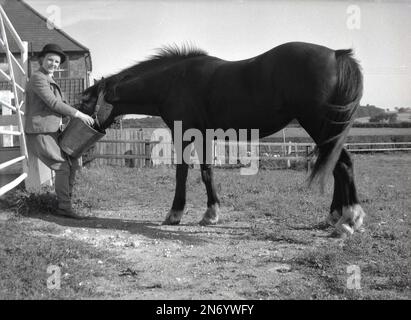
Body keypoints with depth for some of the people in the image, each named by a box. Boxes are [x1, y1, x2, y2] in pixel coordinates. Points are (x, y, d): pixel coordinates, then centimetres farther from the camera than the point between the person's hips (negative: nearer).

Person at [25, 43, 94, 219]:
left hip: (52, 132, 10)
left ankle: (65, 201, 18)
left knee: (73, 164, 11)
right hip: (39, 134, -10)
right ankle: (64, 207, -1)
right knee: (63, 167, -9)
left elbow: (59, 105, 22)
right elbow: (53, 103, -20)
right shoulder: (38, 78, -13)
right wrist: (79, 114, -17)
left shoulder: (50, 81, 17)